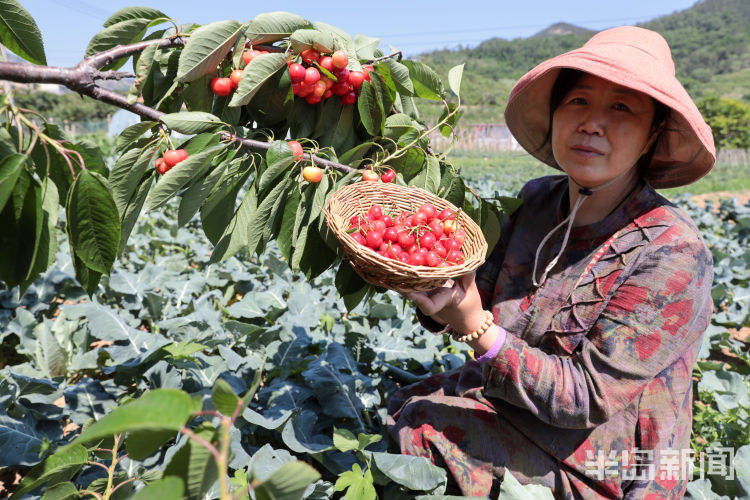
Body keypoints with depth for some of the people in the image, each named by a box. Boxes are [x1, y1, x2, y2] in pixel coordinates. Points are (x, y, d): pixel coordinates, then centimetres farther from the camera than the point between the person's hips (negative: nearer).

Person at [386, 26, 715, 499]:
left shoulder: (673, 254, -22)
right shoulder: (536, 201, -4)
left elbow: (588, 399, -22)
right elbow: (485, 297, 0)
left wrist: (475, 327, -32)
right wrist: (429, 284, -21)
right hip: (509, 403, 5)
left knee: (415, 428, -17)